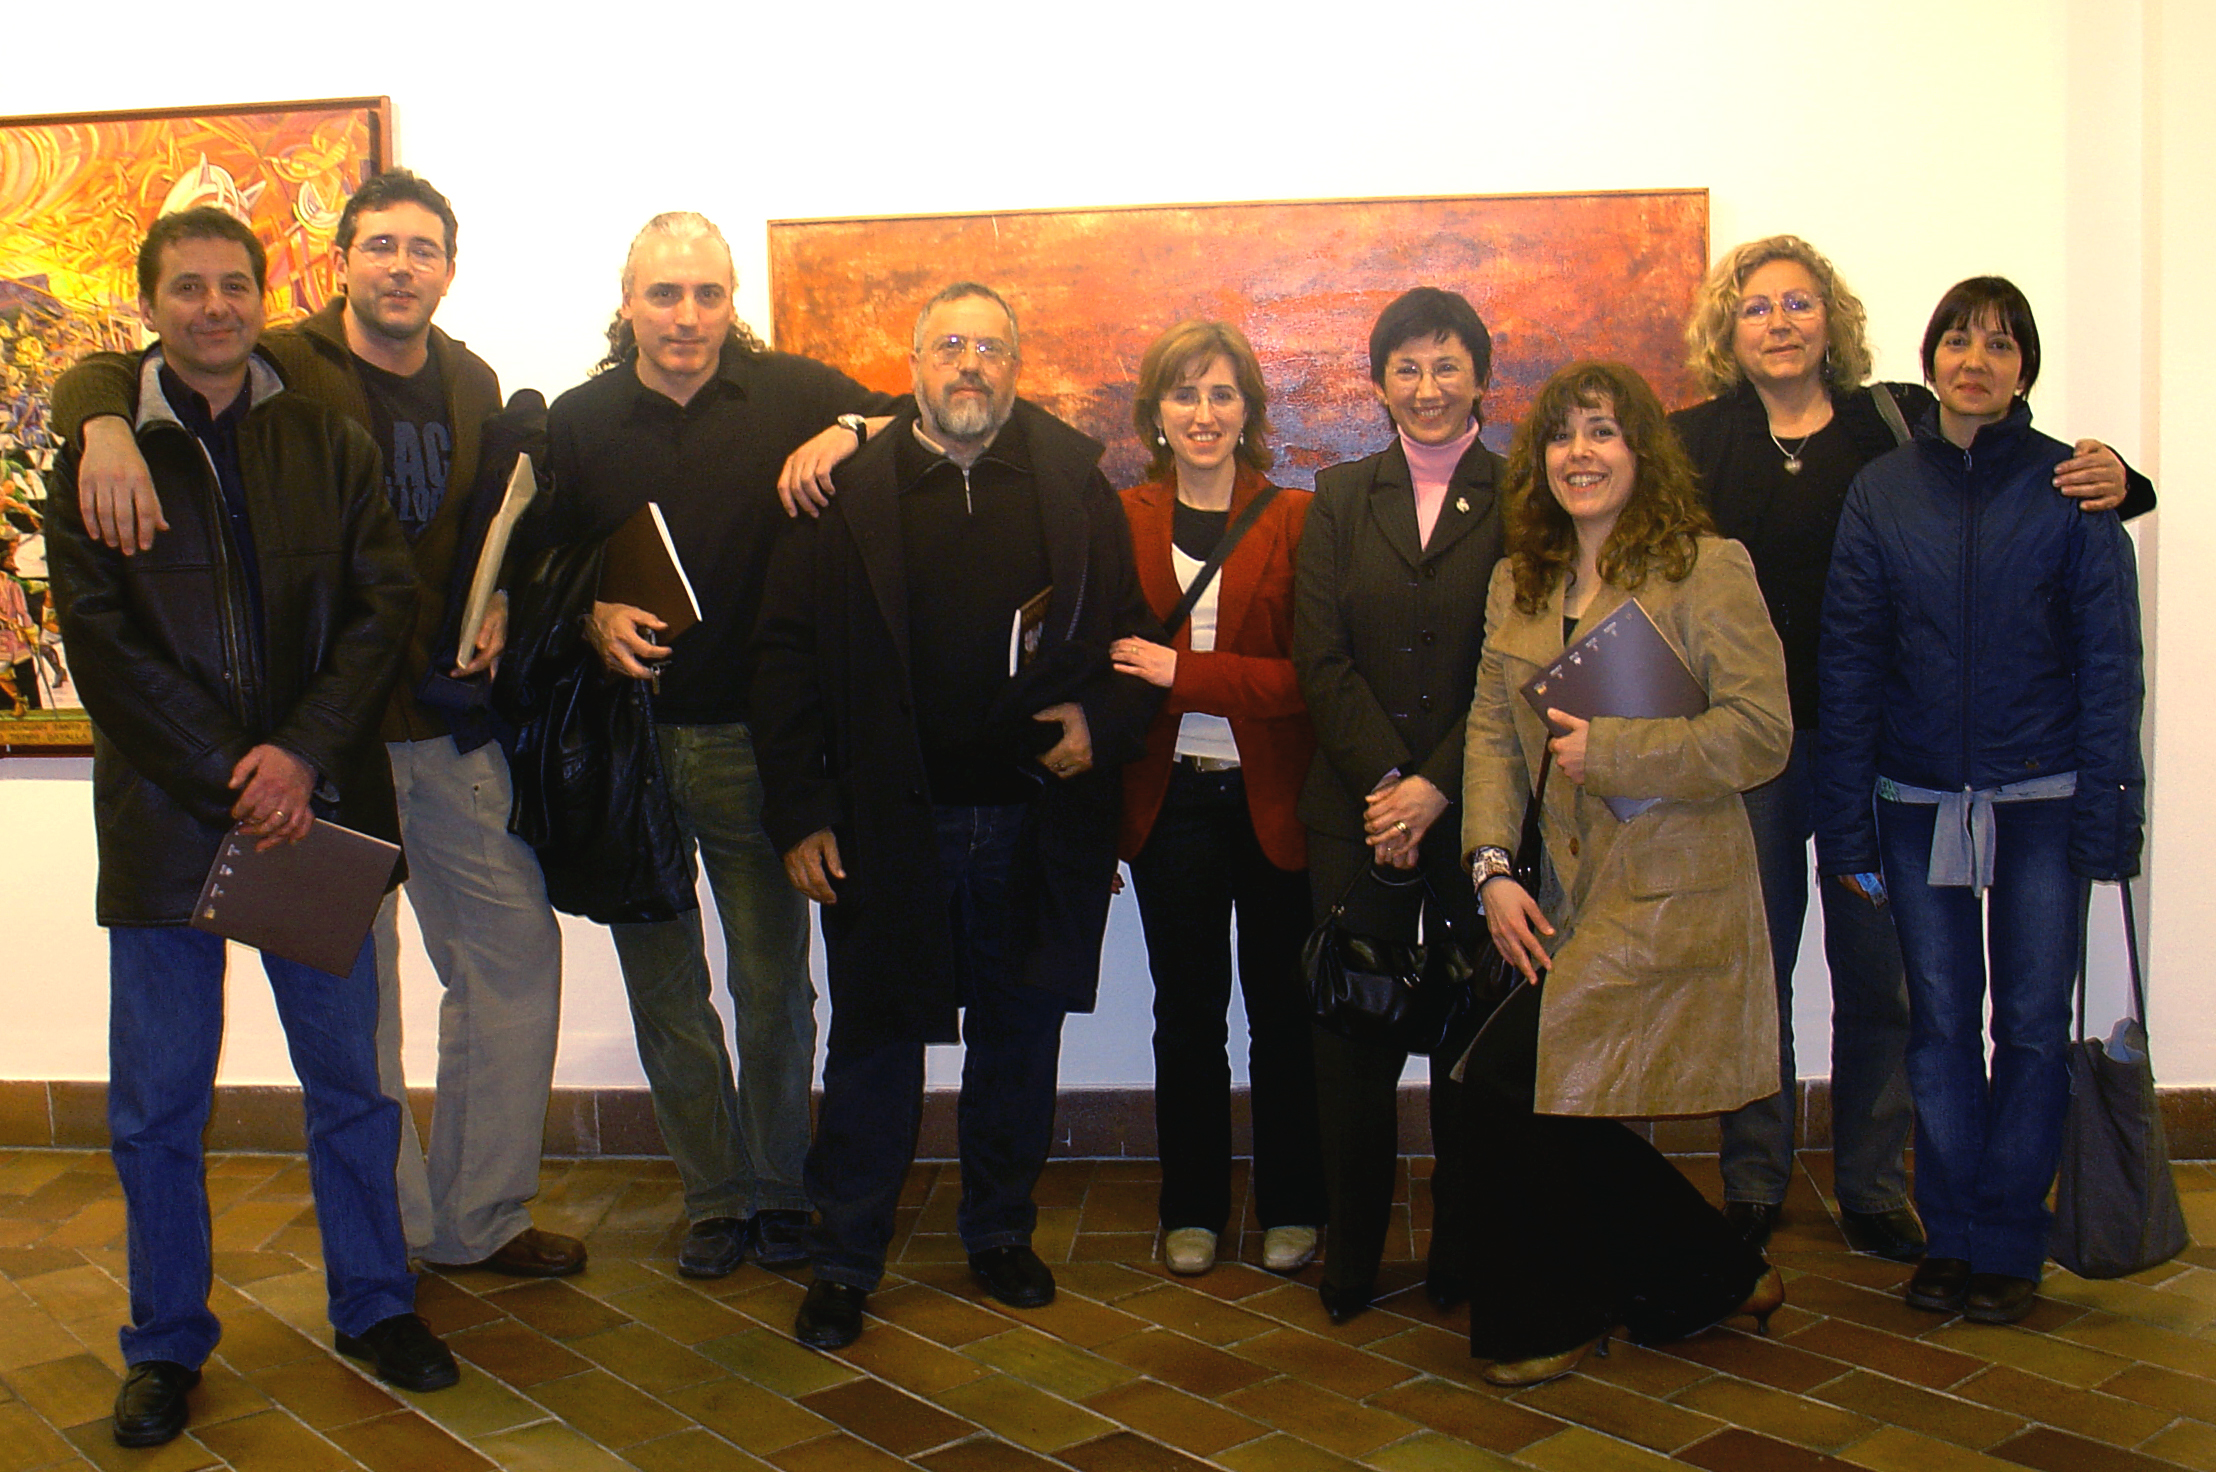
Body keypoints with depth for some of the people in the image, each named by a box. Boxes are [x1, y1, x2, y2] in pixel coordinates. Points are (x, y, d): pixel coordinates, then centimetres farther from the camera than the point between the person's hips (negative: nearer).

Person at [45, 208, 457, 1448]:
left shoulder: (329, 442, 7)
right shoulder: (101, 453, 3)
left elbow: (387, 603, -1)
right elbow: (102, 642, -4)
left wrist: (303, 753, -13)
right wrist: (229, 781, -12)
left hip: (316, 806, 1)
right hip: (164, 818, -1)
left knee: (352, 1082, 10)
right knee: (158, 1107, 7)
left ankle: (376, 1307, 26)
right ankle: (168, 1344, 24)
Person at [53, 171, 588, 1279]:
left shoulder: (472, 386, 10)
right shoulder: (279, 370, -5)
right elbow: (98, 376, -6)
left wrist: (494, 603, 2)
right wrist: (106, 426, -29)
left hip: (451, 725, 5)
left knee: (515, 956, 8)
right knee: (355, 992, 4)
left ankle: (478, 1216, 25)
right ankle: (392, 1241, 22)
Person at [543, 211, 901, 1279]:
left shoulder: (796, 394, -1)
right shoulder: (578, 421, 6)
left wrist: (849, 436, -20)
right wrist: (593, 618, -10)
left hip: (757, 742, -2)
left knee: (774, 983, 7)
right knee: (664, 991, 10)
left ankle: (778, 1191, 26)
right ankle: (714, 1197, 26)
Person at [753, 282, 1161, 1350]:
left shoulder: (1075, 485, 5)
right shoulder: (850, 490, 1)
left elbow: (1133, 632, 9)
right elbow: (787, 657, -1)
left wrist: (1102, 721, -10)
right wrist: (799, 812, -6)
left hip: (1040, 819, 2)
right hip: (888, 822, -1)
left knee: (1019, 1040, 14)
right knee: (875, 1046, 7)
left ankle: (1000, 1233, 33)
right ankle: (845, 1261, 22)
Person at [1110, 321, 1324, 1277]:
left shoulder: (1295, 520, -3)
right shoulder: (1122, 521, 4)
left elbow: (1309, 673, -10)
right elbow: (1103, 659, 9)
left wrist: (1185, 674, -17)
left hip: (1273, 796, -1)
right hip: (1170, 799, 2)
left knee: (1282, 1007, 8)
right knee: (1186, 1009, 11)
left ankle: (1292, 1208, 25)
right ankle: (1192, 1210, 26)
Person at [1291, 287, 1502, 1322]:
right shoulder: (1341, 499, 10)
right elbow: (1321, 661, 2)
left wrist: (1435, 788, -13)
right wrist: (1386, 783, -10)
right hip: (1357, 812, 2)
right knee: (1353, 1041, 5)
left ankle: (1464, 1262, 22)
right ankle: (1350, 1258, 19)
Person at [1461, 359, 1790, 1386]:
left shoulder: (1708, 568, -5)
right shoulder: (1517, 582, 13)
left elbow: (1762, 732, -12)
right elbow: (1492, 730, 9)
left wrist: (1606, 751, -16)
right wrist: (1493, 867, -3)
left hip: (1671, 896, -7)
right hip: (1567, 900, 7)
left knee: (1508, 1084, -11)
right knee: (1554, 1111, 7)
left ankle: (1544, 1321, 12)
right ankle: (1708, 1276, 30)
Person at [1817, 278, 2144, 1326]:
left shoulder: (2071, 487, -1)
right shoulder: (1881, 491, 4)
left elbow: (2109, 658, -1)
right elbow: (1848, 660, 3)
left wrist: (2106, 810, -8)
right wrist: (1844, 823, 0)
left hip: (2041, 801, -1)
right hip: (1919, 802, 1)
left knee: (2032, 1023, 5)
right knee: (1940, 1023, 7)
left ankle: (2008, 1245, 18)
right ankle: (1949, 1237, 19)